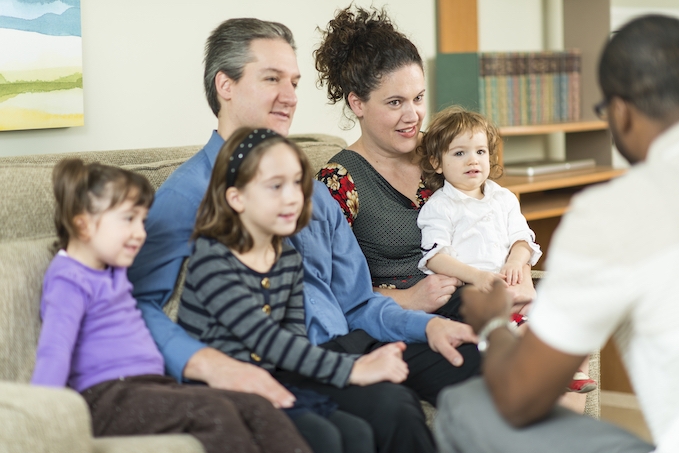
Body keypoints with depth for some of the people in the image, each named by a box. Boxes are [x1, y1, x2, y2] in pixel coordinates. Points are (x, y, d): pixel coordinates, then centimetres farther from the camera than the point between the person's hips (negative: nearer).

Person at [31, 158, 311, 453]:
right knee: (214, 412, -30)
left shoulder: (112, 269, 19)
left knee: (256, 409, -10)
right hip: (107, 397, -9)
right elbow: (54, 351, -21)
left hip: (151, 384, 9)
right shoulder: (70, 281, -9)